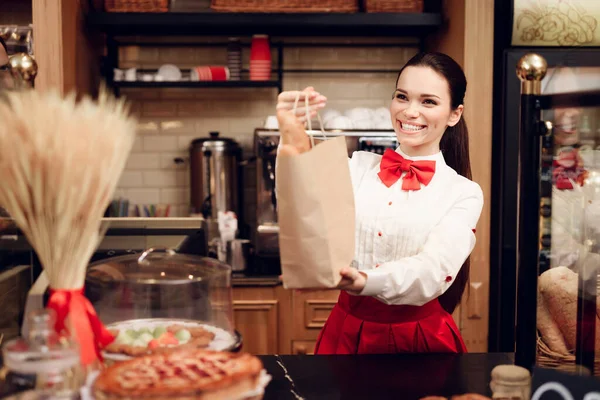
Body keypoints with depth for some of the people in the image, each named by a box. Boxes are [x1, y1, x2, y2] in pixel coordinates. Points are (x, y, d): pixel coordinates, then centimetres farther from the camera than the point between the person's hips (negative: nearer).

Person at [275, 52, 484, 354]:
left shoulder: (464, 193, 0)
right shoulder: (359, 167, 5)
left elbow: (432, 271, -16)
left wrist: (366, 282, -35)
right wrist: (293, 144, -31)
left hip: (420, 338, -1)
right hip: (347, 331, 1)